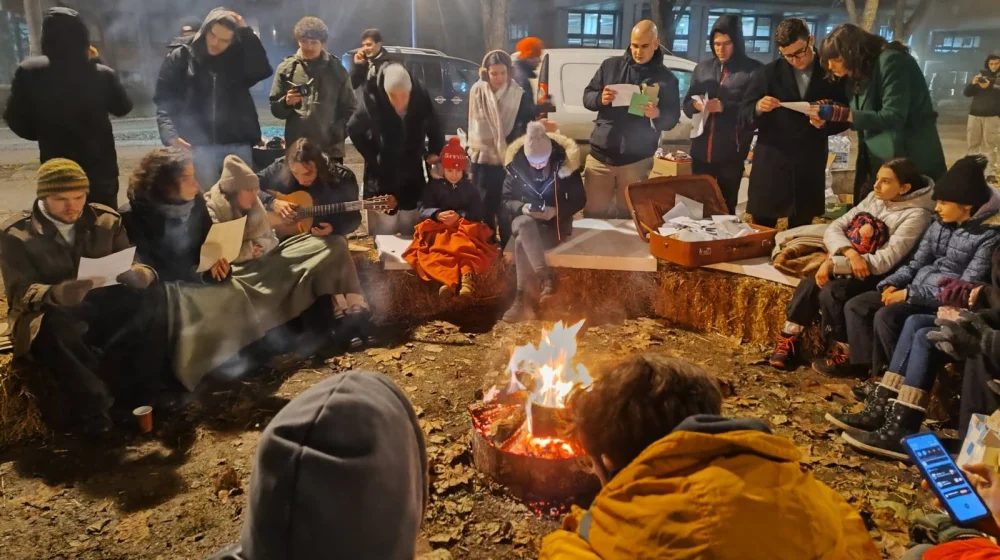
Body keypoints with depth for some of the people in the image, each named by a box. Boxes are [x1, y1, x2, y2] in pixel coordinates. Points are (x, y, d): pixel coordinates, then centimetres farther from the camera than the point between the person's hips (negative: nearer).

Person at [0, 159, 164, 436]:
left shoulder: (106, 220, 5)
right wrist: (56, 294, -37)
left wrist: (143, 274, -27)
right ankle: (92, 404, -25)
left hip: (103, 309, 3)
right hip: (48, 315, -3)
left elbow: (132, 265, 0)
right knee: (53, 327, -40)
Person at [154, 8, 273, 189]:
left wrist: (245, 31, -7)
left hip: (238, 145, 2)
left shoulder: (239, 56, 10)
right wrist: (170, 135, -17)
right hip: (199, 146, -2)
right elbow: (163, 101, -1)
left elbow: (262, 70, -9)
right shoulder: (180, 58, 4)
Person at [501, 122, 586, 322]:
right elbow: (507, 199, 3)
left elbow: (579, 200, -4)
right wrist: (522, 208, -18)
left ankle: (523, 299, -27)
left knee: (522, 243, -30)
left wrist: (556, 210, -20)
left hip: (555, 222, -1)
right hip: (524, 219, 2)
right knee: (526, 224, -37)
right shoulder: (516, 164, -5)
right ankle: (546, 278, -43)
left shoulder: (564, 163, -9)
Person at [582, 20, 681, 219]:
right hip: (600, 156, 1)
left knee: (628, 216, 7)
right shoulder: (611, 65, 6)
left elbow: (672, 120, 4)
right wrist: (600, 99, -15)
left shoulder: (666, 78, 3)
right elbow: (587, 96, 8)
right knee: (593, 214, 4)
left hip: (637, 161, -1)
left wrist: (657, 114, -19)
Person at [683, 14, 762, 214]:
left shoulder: (752, 70, -1)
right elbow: (686, 105, 13)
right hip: (701, 150, 4)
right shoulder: (702, 68, 13)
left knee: (726, 206, 3)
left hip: (731, 152, -4)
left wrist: (725, 107, -19)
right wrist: (696, 105, -9)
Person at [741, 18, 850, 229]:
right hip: (771, 165, -1)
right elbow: (745, 119, 0)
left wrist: (825, 123, -12)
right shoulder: (767, 74, 1)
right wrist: (758, 108, -21)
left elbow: (844, 118, 9)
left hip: (810, 169, 1)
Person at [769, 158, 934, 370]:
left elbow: (885, 261, -20)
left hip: (876, 277, -6)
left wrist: (833, 263, -23)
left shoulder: (916, 215, -12)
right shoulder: (874, 198, 7)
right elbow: (833, 229, 1)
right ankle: (788, 342, -10)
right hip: (847, 265, 6)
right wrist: (850, 252, -20)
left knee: (830, 293, -30)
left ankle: (844, 355, -12)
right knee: (809, 285, -22)